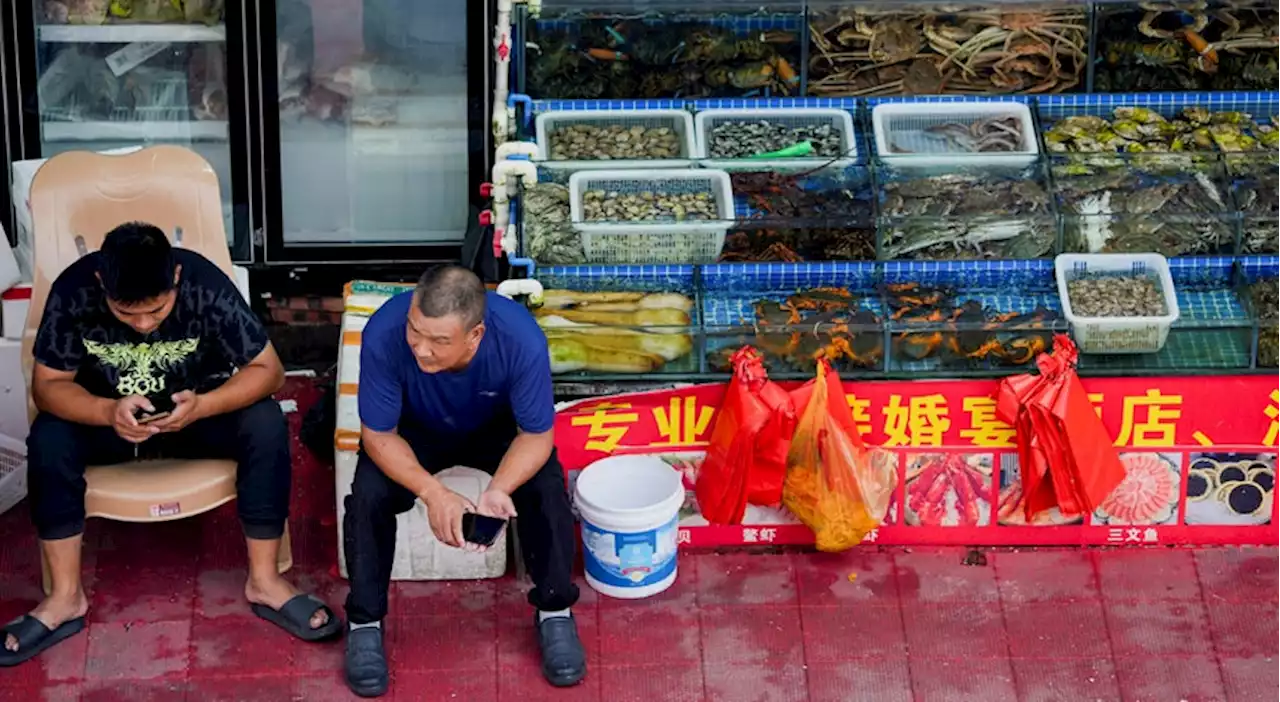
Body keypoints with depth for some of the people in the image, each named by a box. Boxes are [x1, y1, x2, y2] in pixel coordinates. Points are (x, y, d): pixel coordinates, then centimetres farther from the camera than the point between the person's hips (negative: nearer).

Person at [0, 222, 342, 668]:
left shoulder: (206, 285, -27)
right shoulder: (73, 290, -26)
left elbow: (268, 370, -22)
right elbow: (48, 385, -19)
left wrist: (201, 407, -39)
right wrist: (108, 412, -39)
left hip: (196, 408, 0)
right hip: (107, 414, 0)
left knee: (266, 424, -29)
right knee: (48, 440, -29)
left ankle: (263, 582, -15)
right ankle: (66, 598, -17)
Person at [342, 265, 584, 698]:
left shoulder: (522, 340, -37)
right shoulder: (384, 334, -37)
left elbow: (537, 435, -23)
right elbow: (379, 435, -24)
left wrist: (498, 490, -42)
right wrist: (432, 493, -41)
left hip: (497, 429, 0)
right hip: (414, 430, 0)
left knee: (546, 489, -24)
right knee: (369, 494, -25)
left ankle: (554, 611, -1)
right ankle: (364, 622, -4)